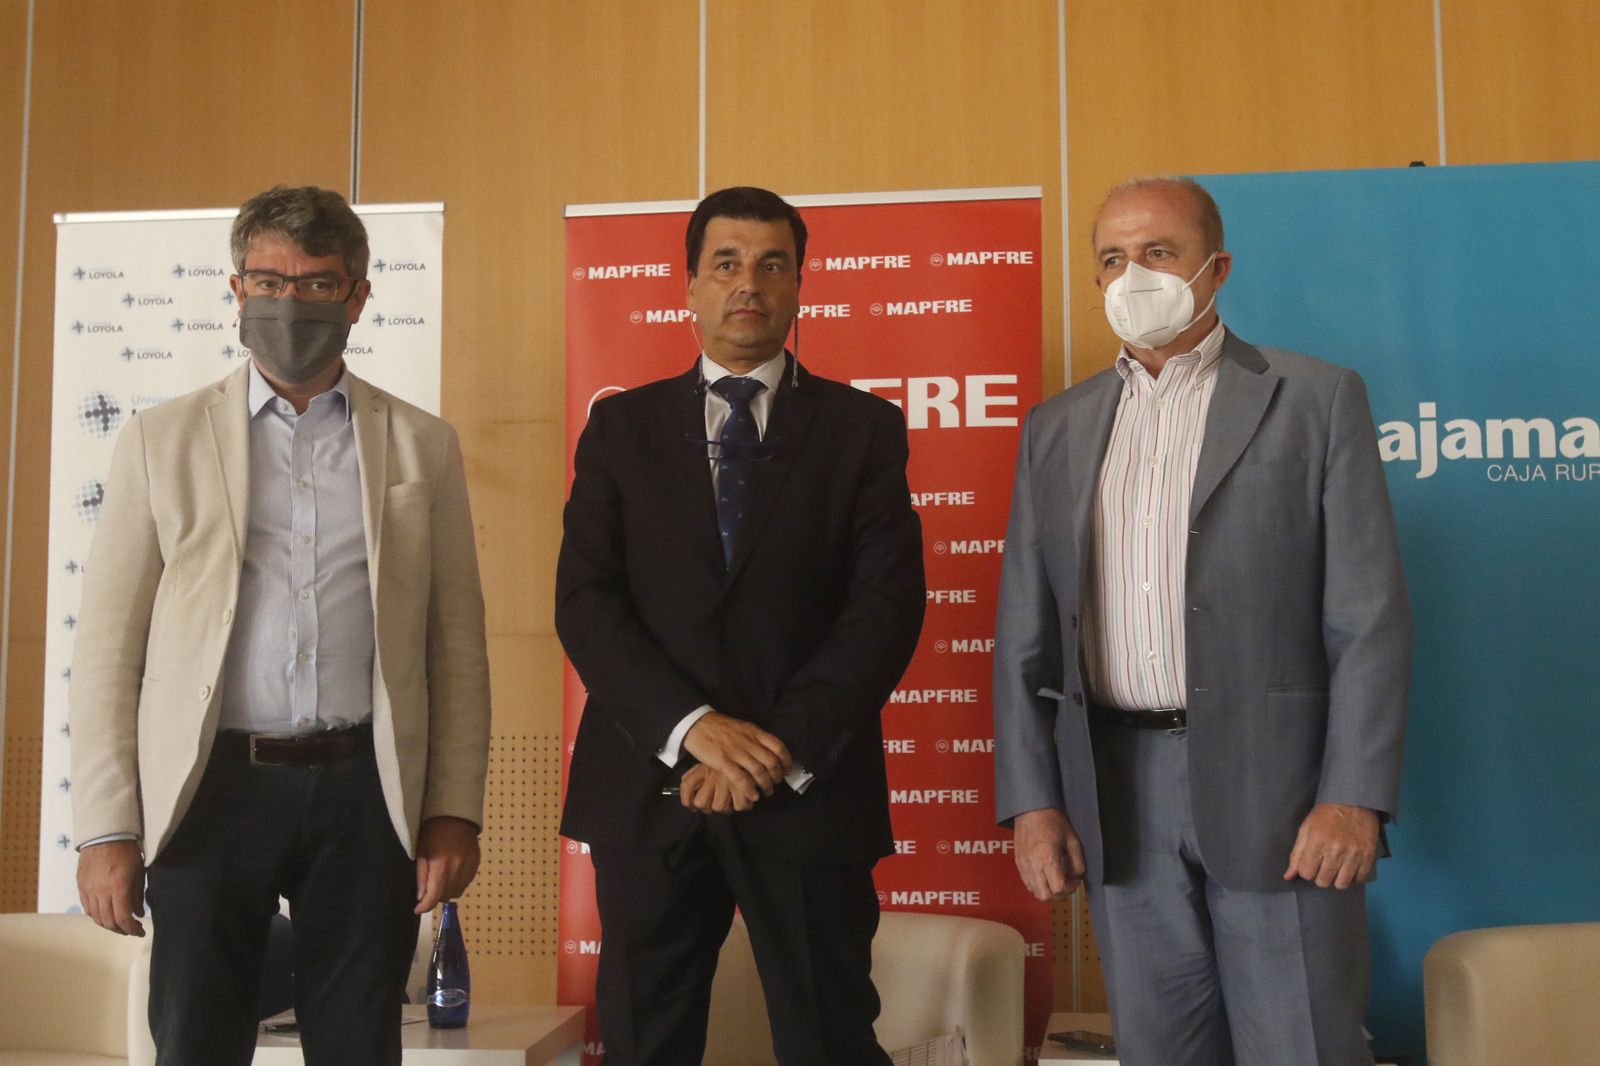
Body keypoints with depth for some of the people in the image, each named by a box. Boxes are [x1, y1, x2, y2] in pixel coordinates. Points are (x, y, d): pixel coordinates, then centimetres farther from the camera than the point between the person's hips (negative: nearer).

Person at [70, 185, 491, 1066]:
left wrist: (456, 811, 0)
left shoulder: (422, 446, 7)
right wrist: (106, 828, -2)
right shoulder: (162, 439, 6)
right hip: (211, 788, 0)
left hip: (367, 793, 1)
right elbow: (107, 645, 3)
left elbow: (457, 644, 6)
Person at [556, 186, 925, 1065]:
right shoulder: (622, 426, 8)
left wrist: (784, 746, -15)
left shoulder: (863, 428, 5)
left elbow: (886, 607, -4)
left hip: (808, 788, -1)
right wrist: (695, 727, -15)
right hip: (648, 786, 2)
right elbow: (585, 600, -1)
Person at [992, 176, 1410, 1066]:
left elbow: (1371, 617, -4)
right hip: (1119, 800, 3)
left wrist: (1355, 795, -12)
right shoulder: (1057, 429, 11)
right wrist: (1031, 800, 3)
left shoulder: (1317, 400, 1)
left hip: (1271, 789, -3)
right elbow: (1025, 635, 10)